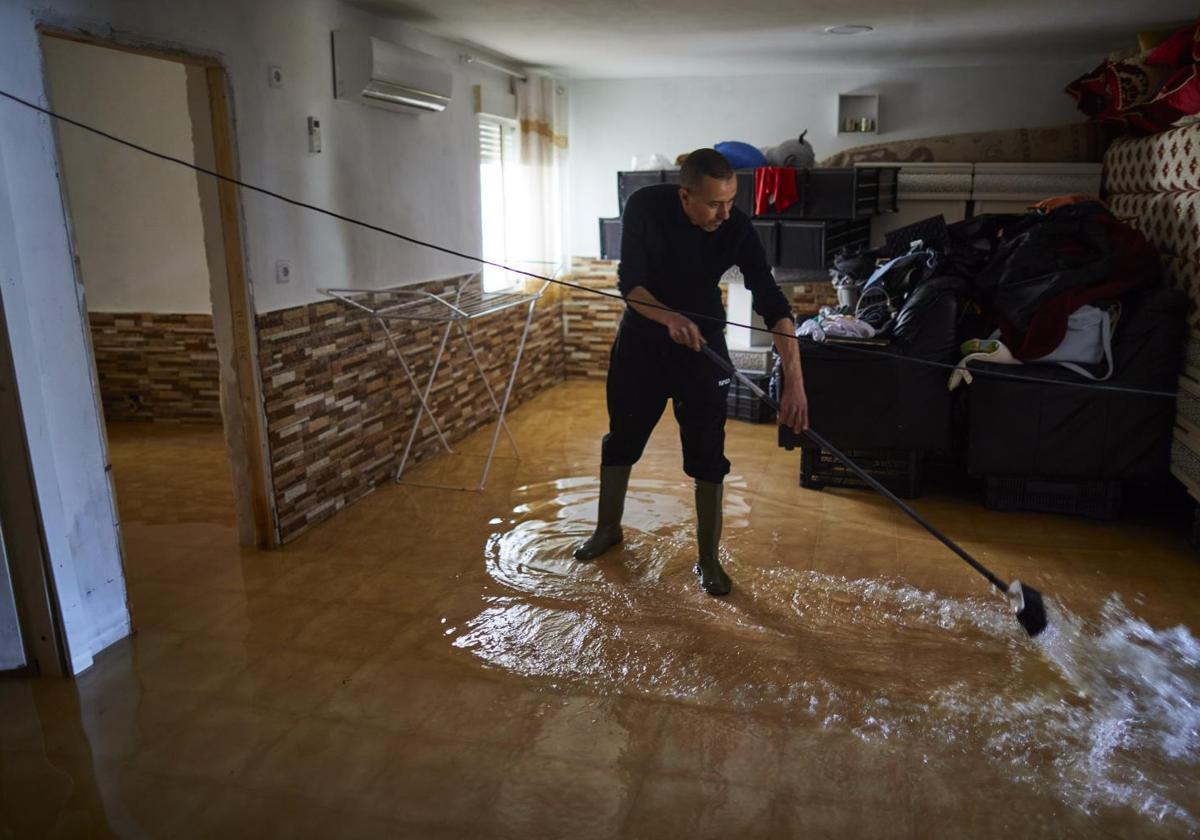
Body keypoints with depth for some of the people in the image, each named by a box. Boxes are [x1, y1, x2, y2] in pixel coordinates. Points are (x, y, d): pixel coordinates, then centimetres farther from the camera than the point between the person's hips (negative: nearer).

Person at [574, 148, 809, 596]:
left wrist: (794, 380, -38)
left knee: (707, 455, -1)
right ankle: (608, 528, 34)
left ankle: (708, 557, 14)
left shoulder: (737, 229, -22)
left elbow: (772, 302, -27)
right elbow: (630, 283, -21)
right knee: (621, 440, 13)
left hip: (703, 345, -1)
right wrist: (671, 318, -41)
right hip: (641, 338, 1)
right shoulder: (645, 206, -21)